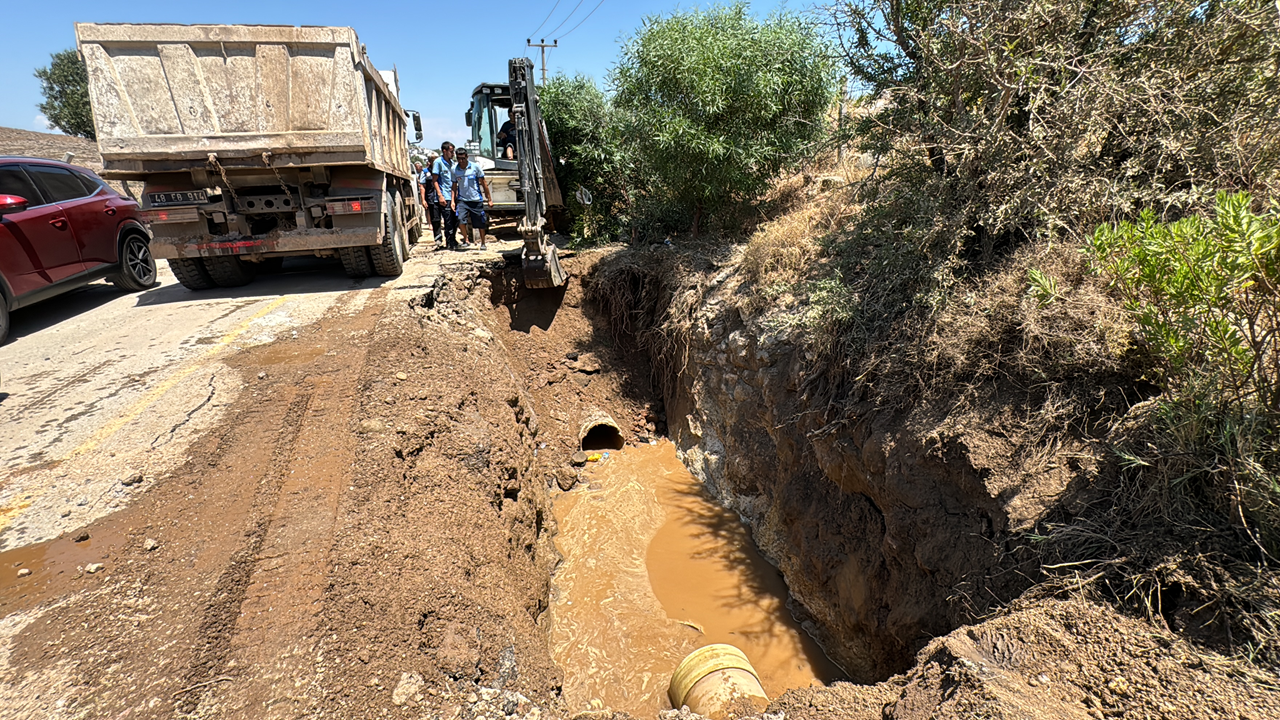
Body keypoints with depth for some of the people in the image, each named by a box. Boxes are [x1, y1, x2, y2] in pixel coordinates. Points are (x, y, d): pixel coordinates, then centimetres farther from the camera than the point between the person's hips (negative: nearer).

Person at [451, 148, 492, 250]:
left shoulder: (475, 167, -5)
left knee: (480, 222, 5)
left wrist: (489, 199, 1)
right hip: (462, 200, 1)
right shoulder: (454, 169, 1)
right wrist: (453, 201, 1)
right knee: (461, 219, -21)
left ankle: (483, 243, 25)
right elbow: (454, 186, 10)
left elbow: (484, 183, 2)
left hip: (476, 199, -1)